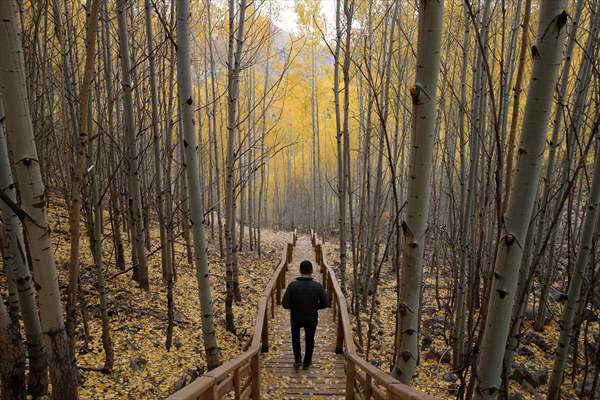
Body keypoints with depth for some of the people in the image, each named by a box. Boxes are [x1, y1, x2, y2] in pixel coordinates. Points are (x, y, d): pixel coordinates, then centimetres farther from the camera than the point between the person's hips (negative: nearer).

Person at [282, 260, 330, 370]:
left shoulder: (292, 285, -22)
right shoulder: (318, 286, -20)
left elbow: (285, 304, -20)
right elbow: (325, 303, -13)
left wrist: (294, 306, 0)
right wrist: (314, 307, 4)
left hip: (296, 317, 0)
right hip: (311, 318, 0)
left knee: (295, 336, 29)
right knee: (309, 339, 24)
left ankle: (297, 360, 22)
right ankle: (306, 362, 39)